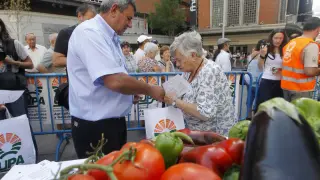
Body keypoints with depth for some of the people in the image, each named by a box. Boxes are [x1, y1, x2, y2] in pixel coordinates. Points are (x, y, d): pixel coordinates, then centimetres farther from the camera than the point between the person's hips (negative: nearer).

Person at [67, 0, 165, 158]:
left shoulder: (109, 37, 10)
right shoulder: (89, 32, -19)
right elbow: (115, 81, -30)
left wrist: (131, 91, 6)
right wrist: (150, 90, -15)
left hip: (113, 121, 9)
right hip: (94, 126, -9)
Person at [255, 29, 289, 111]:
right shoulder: (266, 49, -2)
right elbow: (260, 67, 0)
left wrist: (282, 71, -11)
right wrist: (262, 55, -13)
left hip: (280, 83, 2)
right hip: (266, 82, -2)